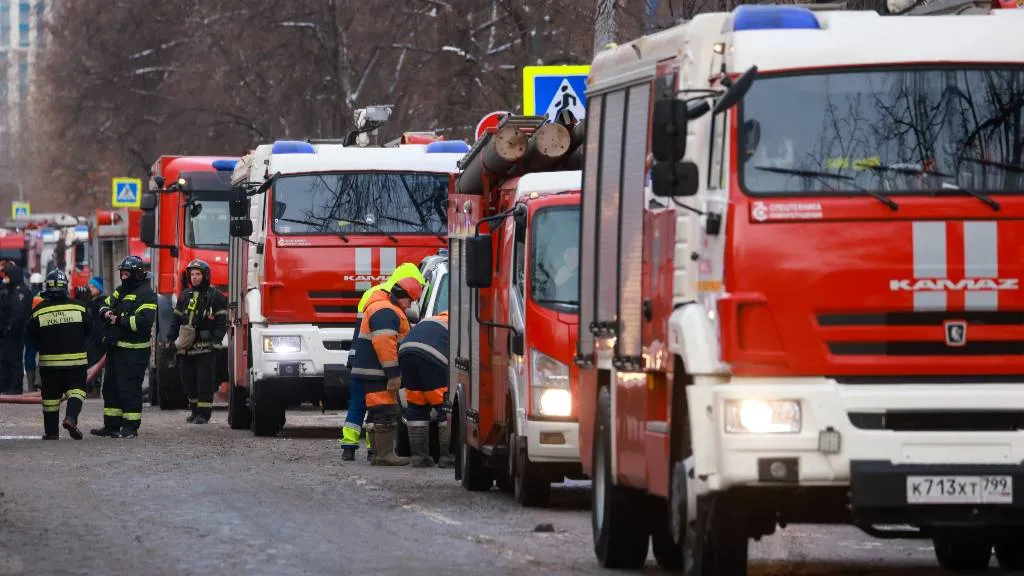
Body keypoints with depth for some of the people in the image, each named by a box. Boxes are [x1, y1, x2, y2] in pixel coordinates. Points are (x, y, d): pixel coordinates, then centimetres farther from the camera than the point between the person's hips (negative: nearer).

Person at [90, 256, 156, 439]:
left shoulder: (146, 294, -11)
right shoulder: (120, 291, 17)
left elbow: (143, 321, -22)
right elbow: (104, 306, 24)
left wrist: (119, 320, -18)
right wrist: (105, 312, 0)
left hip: (133, 352, -9)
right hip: (115, 348, 9)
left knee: (129, 388, -8)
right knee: (111, 387, 13)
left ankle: (131, 427, -3)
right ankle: (111, 425, 20)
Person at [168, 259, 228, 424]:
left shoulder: (215, 296, 0)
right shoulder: (185, 295, 18)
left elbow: (221, 321, -5)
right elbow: (176, 319, 22)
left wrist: (216, 341, -14)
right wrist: (172, 339, 14)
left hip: (205, 347, -6)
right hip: (187, 347, 6)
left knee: (204, 380, -8)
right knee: (188, 380, 7)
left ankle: (204, 413, -5)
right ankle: (195, 410, 19)